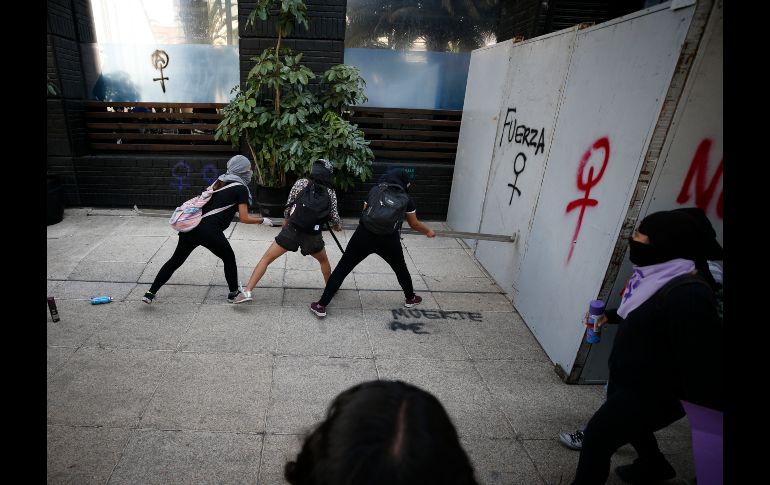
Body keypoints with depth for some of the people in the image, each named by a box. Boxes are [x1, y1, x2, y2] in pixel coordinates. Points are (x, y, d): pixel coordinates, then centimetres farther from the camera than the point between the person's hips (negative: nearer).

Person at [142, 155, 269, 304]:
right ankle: (234, 293, 27)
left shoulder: (220, 183, 20)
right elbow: (244, 218, -4)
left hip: (192, 226, 7)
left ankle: (150, 293, 17)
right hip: (209, 231, -7)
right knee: (229, 259, 16)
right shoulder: (241, 188, -1)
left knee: (175, 260, 16)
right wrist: (262, 220, 8)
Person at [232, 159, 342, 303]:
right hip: (313, 234, 1)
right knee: (324, 261, 30)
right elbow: (334, 216, 8)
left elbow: (289, 205, 6)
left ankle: (247, 291, 0)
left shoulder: (301, 183, 5)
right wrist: (338, 226, 30)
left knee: (266, 258, 7)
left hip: (292, 229, -1)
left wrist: (286, 220, 24)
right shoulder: (330, 192, 7)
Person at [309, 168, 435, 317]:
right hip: (388, 239, 0)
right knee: (400, 268, 27)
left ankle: (321, 306, 10)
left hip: (364, 235, 1)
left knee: (342, 269, 10)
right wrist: (428, 231, 39)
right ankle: (410, 299, 46)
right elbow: (414, 224, 21)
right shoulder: (406, 198, 13)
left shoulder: (374, 190, 15)